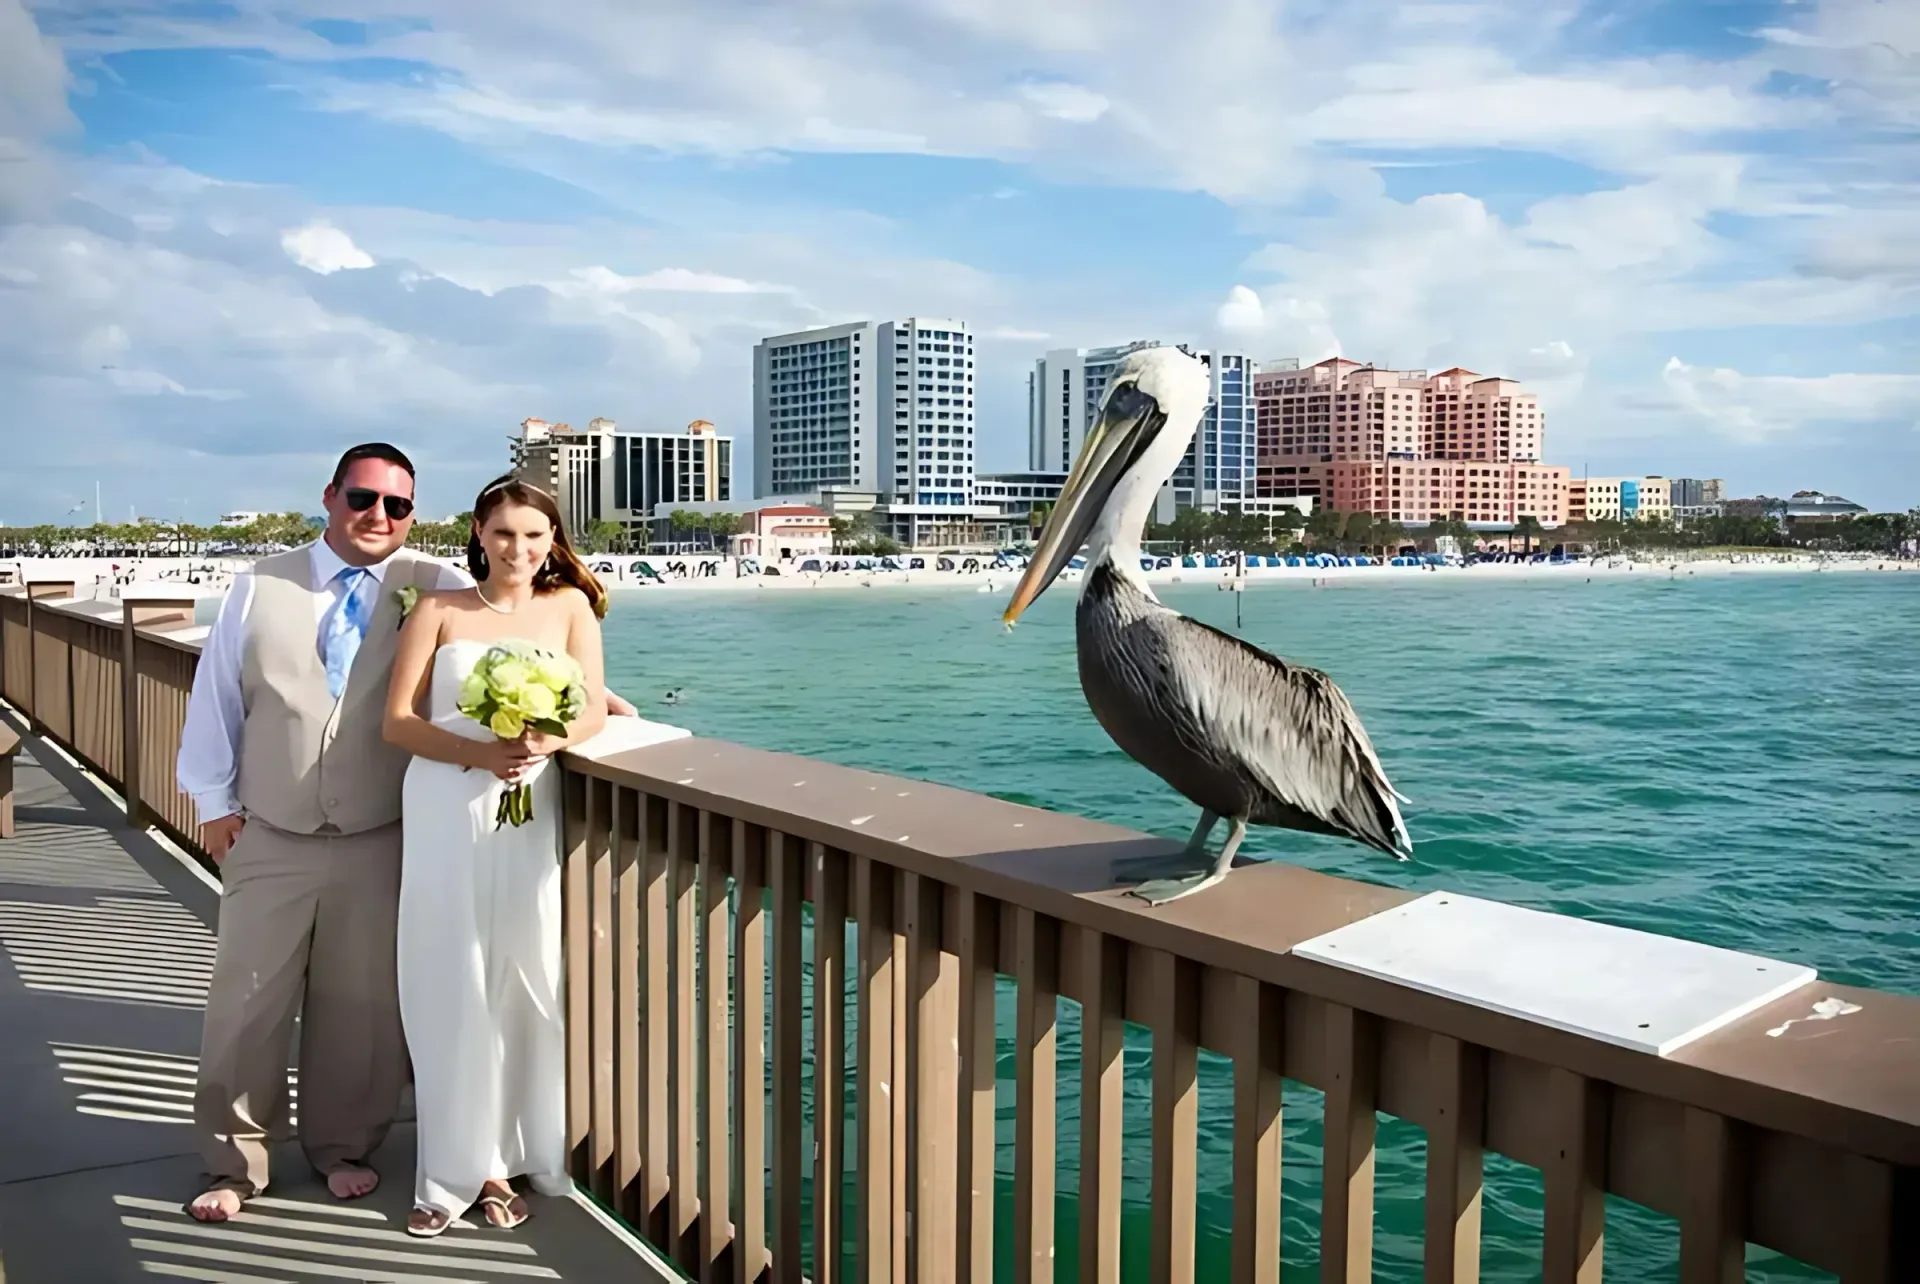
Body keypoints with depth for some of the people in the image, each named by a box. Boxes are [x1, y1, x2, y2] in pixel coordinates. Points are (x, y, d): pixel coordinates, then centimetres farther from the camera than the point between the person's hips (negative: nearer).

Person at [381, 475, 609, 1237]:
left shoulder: (569, 606, 7)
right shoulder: (438, 611, 5)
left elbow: (593, 711, 2)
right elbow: (398, 722, 0)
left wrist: (546, 742, -19)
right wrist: (479, 753, -16)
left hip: (530, 814, 1)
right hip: (446, 814, 0)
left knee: (527, 984, 3)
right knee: (451, 989, 2)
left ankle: (502, 1158, 17)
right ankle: (460, 1167, 13)